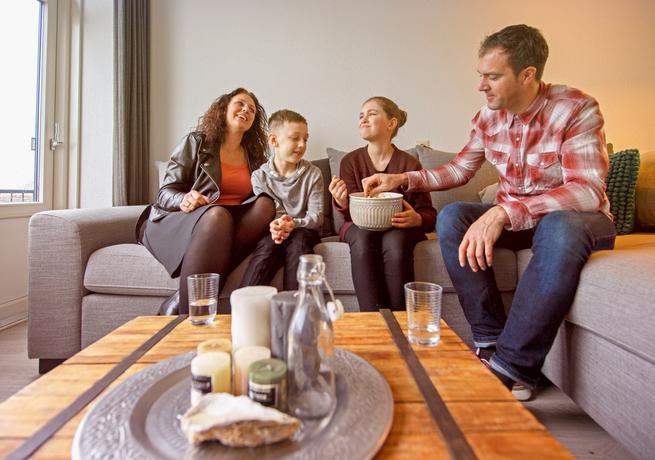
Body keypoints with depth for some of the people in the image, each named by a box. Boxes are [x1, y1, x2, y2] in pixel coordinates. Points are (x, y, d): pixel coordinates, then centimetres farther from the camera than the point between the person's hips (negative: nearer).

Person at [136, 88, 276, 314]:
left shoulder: (255, 155, 17)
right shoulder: (196, 142, 5)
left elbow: (256, 199, 16)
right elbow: (166, 192, 0)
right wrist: (184, 200, -24)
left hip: (232, 223, 4)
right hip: (178, 222, -3)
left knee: (266, 204, -26)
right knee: (217, 214, -36)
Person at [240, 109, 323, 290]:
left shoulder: (313, 174, 3)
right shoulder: (260, 176, 3)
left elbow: (316, 216, -5)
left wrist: (294, 224, -26)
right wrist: (272, 226, -29)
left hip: (303, 230, 1)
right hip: (271, 233, 0)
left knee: (298, 241, -32)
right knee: (269, 244, -32)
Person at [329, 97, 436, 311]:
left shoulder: (410, 164, -4)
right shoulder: (350, 161, 1)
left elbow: (429, 214, -1)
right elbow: (352, 214, -4)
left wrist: (417, 219, -26)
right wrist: (341, 203, -28)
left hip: (400, 229, -1)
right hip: (361, 226, 1)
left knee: (395, 242, -34)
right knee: (362, 240, -32)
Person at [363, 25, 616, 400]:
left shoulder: (576, 109, -18)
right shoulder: (489, 117, -2)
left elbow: (588, 190, -29)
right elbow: (460, 170, 9)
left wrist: (502, 212, -42)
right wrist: (403, 179, -5)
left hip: (579, 218, -4)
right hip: (511, 217, 5)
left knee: (559, 229, -39)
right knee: (452, 217, -21)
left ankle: (513, 366, -29)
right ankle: (491, 341, -18)